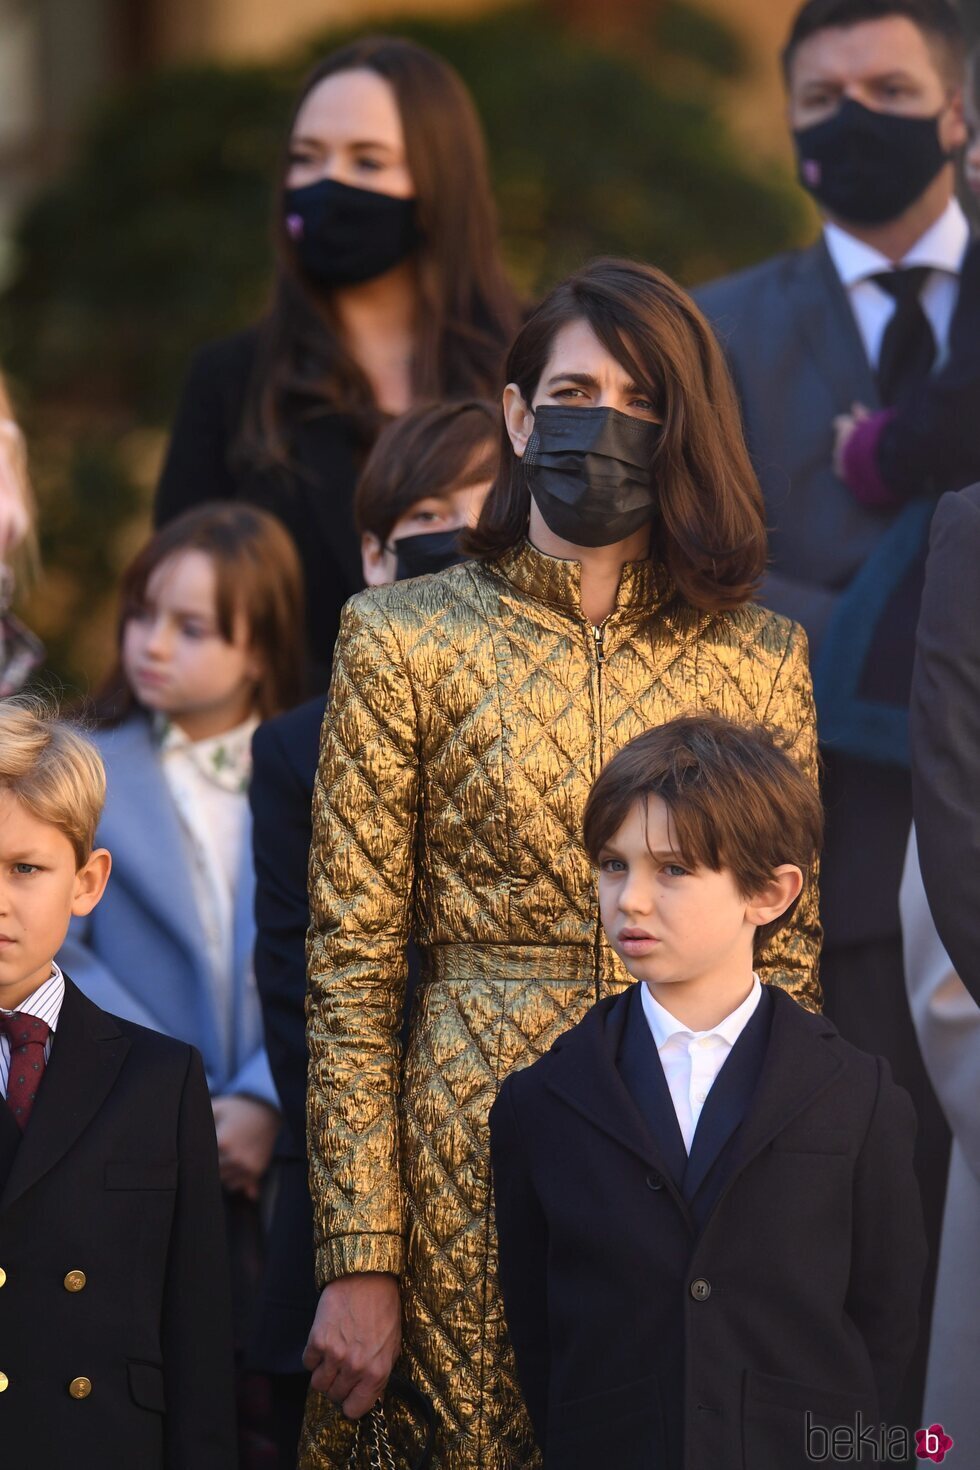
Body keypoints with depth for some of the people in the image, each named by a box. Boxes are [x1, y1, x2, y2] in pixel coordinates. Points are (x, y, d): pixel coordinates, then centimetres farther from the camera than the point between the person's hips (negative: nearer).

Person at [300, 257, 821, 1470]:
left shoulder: (759, 658, 7)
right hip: (474, 1155, -2)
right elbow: (351, 971, 0)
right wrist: (359, 1260, -5)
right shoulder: (406, 642, 1)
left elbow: (792, 960, 11)